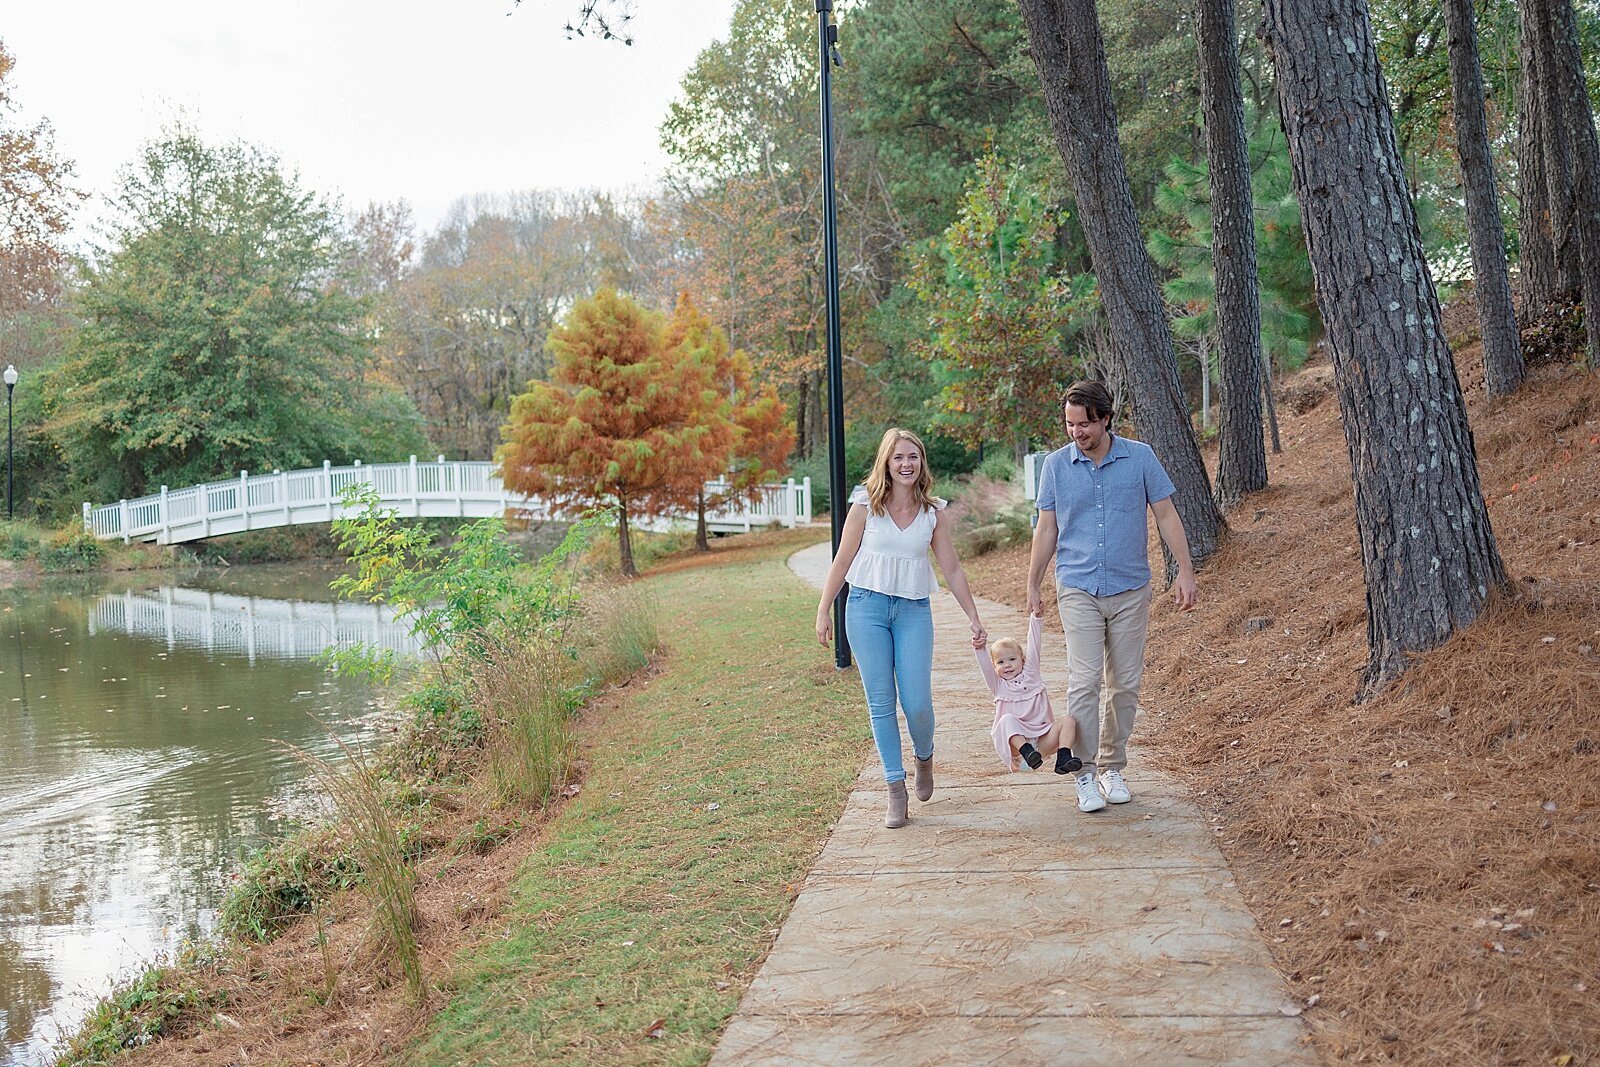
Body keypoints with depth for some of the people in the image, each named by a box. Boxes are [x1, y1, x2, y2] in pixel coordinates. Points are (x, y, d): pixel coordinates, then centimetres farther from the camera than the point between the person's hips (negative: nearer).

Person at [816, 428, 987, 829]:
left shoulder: (933, 512, 5)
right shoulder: (866, 505, -1)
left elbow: (952, 569, 8)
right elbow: (842, 561, 3)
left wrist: (975, 620, 6)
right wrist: (823, 611, 0)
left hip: (914, 611, 1)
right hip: (867, 607, -1)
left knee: (918, 703, -6)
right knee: (881, 702, 0)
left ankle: (924, 757, 27)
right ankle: (896, 789, 9)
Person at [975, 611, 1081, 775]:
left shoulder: (1030, 675, 13)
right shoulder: (998, 685, 10)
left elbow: (1033, 646, 6)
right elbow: (985, 666, -7)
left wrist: (1036, 618, -1)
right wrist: (980, 649, -25)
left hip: (1041, 741, 2)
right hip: (1015, 742, -2)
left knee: (1067, 721, -17)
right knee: (1007, 719, -31)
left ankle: (1063, 758, -34)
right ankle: (1026, 752, -47)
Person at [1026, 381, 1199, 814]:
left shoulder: (1140, 458, -1)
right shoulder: (1056, 464, 1)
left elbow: (1166, 515, 3)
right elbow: (1047, 528, 8)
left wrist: (1185, 570, -4)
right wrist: (1032, 586, 8)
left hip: (1130, 590, 1)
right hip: (1078, 589, -1)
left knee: (1125, 684, 6)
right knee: (1084, 681, -10)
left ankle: (1112, 767, 19)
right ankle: (1085, 774, -3)